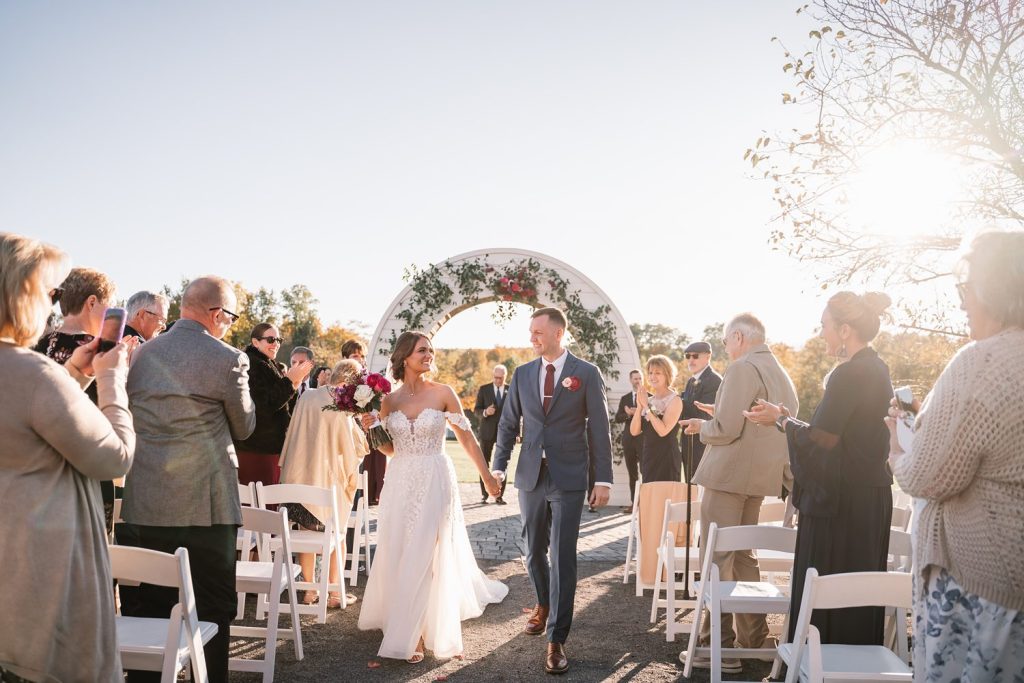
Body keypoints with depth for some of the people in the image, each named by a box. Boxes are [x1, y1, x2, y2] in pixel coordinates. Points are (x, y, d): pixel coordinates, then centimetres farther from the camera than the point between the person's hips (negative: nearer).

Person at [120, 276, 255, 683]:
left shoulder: (141, 354, 7)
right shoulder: (227, 359, -10)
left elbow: (131, 420, 17)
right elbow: (244, 427, 3)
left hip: (144, 504, 5)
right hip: (205, 504, -5)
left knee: (145, 607, 13)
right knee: (212, 608, 6)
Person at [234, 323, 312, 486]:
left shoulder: (274, 367, 16)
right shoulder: (251, 365, -11)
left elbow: (286, 408, 17)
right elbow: (266, 405, -20)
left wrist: (295, 383, 2)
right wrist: (290, 381, -16)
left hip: (271, 447, 9)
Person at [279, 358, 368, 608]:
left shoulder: (306, 396, -4)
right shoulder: (341, 410, -19)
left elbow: (294, 433, 10)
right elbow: (357, 447, -13)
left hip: (299, 477, 4)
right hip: (329, 480, -4)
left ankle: (309, 590, 21)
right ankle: (334, 593, 15)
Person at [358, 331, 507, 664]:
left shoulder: (443, 393, -5)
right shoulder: (389, 400, 3)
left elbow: (467, 437, 2)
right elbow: (389, 447, 11)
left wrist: (486, 475, 6)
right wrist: (371, 428, -7)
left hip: (434, 481, -3)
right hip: (400, 482, 3)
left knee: (424, 557, -3)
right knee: (396, 556, 10)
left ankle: (413, 635, 9)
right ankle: (401, 619, 35)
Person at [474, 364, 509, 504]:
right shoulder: (483, 390, 3)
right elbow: (476, 410, 2)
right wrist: (485, 412, -21)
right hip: (487, 431, 0)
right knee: (484, 463, 3)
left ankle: (499, 495, 5)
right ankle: (484, 494, 11)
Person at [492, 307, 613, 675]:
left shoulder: (586, 373, -3)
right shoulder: (522, 373, 6)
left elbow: (599, 428, -3)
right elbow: (508, 424, 9)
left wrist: (603, 479, -6)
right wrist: (498, 467, 0)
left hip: (568, 479, -4)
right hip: (530, 476, 4)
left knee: (563, 557, -4)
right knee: (534, 551, 15)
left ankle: (557, 639, 4)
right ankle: (544, 604, 42)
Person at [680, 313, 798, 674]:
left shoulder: (742, 368, -14)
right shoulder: (781, 374, 15)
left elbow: (727, 428, -21)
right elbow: (785, 427, 21)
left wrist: (702, 426, 0)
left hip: (728, 474, -9)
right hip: (760, 475, 9)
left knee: (717, 559, -4)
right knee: (743, 556, 18)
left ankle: (719, 647, -2)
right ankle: (753, 639, 24)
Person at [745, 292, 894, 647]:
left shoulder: (848, 374, -18)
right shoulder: (877, 369, 11)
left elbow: (820, 439, -19)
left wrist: (782, 419, -3)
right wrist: (790, 419, 15)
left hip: (840, 500, -10)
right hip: (873, 494, 10)